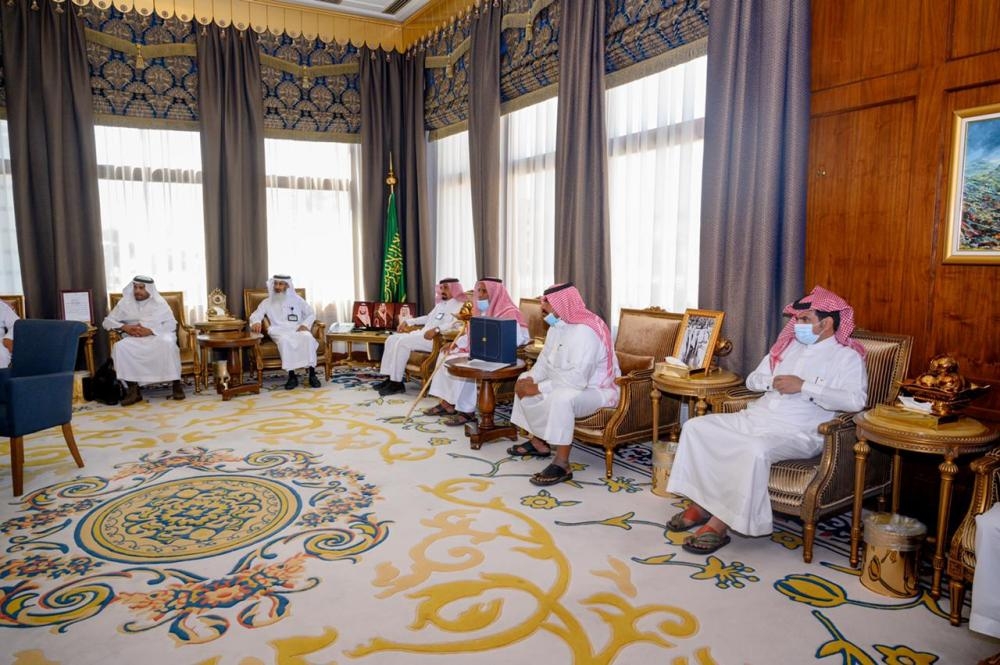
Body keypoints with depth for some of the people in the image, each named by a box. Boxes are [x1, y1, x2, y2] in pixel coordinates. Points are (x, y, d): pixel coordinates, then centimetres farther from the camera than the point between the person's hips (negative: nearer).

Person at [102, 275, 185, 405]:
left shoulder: (159, 302, 6)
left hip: (157, 336, -2)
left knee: (168, 344, -36)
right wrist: (125, 328, -11)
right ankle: (133, 389, -29)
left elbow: (171, 324, -3)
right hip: (133, 339, 2)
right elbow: (107, 321, 9)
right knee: (120, 347, -31)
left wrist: (150, 330, -18)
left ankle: (176, 384, -26)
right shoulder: (125, 302, 12)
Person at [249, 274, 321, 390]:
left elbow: (311, 314, 16)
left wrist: (305, 325, -5)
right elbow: (256, 315, 4)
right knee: (285, 340, -39)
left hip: (297, 330, 1)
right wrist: (256, 322, -21)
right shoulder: (267, 302, 16)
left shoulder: (297, 299, 17)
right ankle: (292, 376, -36)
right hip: (279, 332, -1)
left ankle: (312, 374, -35)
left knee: (308, 337, -35)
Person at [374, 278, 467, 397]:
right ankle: (390, 377, -5)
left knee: (402, 342, -26)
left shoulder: (459, 305, -4)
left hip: (436, 339, -10)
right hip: (423, 333, 10)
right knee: (392, 339, -3)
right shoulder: (440, 304, 26)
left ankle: (397, 383, -22)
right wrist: (408, 322, 30)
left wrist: (436, 329, -37)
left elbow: (457, 323, -23)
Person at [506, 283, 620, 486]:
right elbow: (546, 358, 12)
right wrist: (531, 379, -8)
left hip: (597, 390, -11)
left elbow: (578, 379, -35)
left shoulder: (586, 331, -28)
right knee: (524, 380, 14)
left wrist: (539, 388, -29)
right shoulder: (557, 324, 3)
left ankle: (562, 465, -29)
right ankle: (538, 443, 19)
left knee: (561, 397, -39)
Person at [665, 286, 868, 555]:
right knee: (695, 427, -9)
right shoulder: (788, 344, 19)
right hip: (756, 418, 7)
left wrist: (804, 386, -20)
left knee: (756, 450, -38)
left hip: (798, 433, -7)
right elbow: (752, 380, 22)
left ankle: (719, 524, -25)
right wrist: (773, 381, -1)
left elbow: (856, 400, -18)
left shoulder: (847, 356, 0)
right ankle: (699, 503, -5)